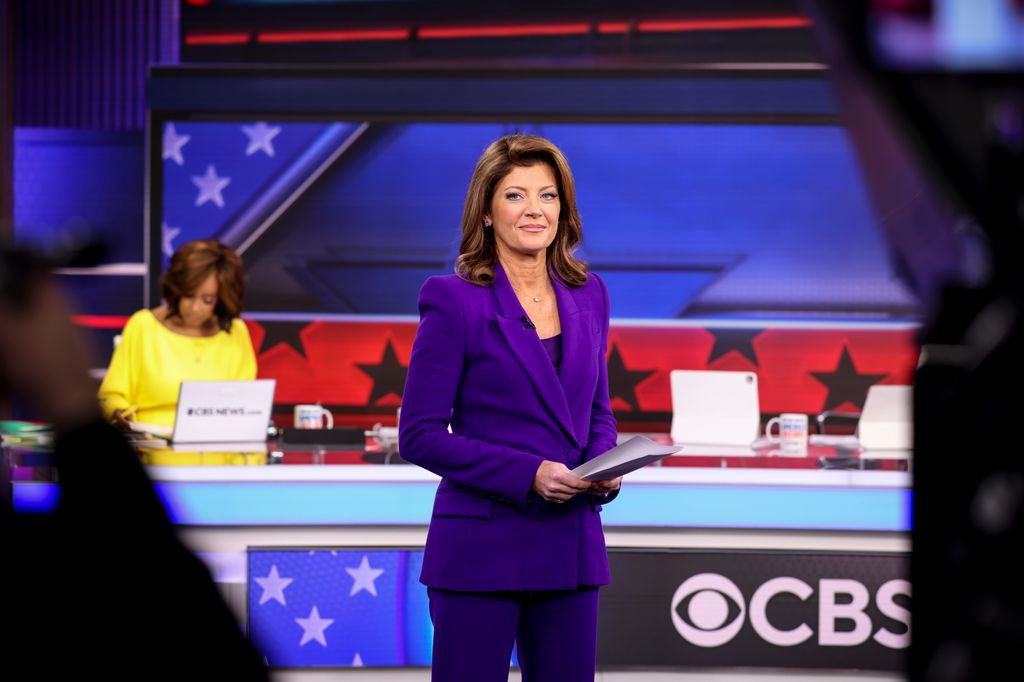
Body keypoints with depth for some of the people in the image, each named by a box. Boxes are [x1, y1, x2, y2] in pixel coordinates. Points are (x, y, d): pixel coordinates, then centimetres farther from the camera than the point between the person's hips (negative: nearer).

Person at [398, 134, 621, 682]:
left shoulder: (588, 294, 10)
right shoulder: (453, 300, -7)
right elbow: (419, 436, -9)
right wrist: (528, 474, -18)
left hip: (570, 549, 5)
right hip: (481, 550, -5)